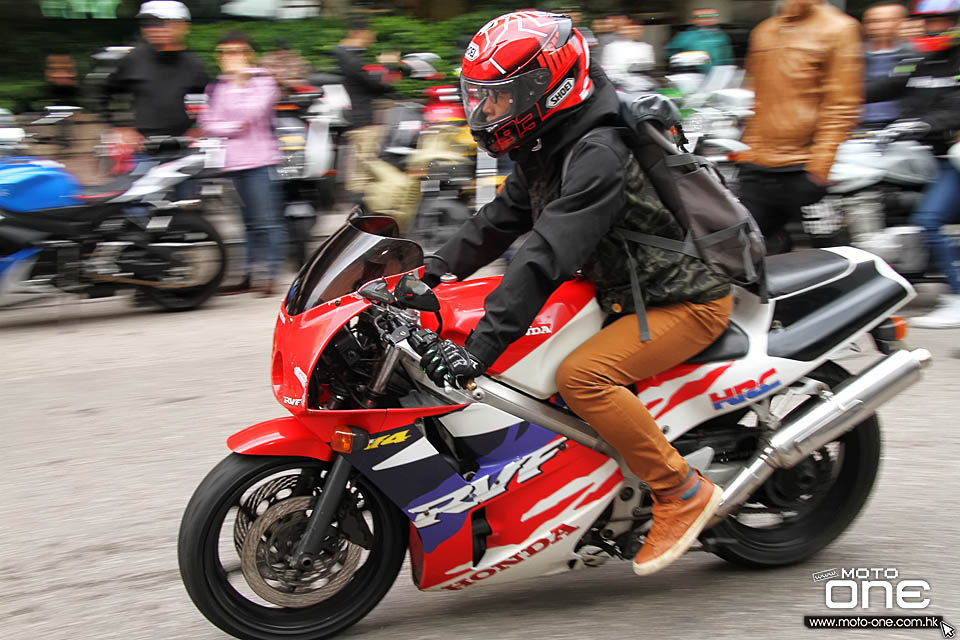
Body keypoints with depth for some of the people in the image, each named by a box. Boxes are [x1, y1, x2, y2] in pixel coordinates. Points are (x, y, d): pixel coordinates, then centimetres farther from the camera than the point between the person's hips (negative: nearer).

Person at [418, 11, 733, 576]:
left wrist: (479, 349, -42)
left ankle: (683, 491, -15)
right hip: (628, 290, 11)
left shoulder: (598, 156, -26)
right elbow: (499, 222, 13)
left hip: (687, 299, -11)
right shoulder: (547, 150, 5)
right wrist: (431, 274, 1)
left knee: (582, 376, -29)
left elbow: (547, 256, -36)